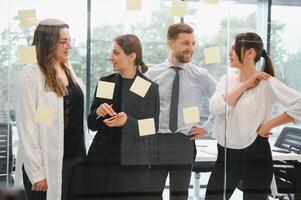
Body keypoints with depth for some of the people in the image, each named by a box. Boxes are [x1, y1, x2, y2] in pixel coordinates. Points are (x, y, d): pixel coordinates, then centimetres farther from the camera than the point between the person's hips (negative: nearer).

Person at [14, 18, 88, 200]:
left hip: (75, 158, 6)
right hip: (49, 164, -6)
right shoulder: (31, 75, -11)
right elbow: (27, 126, -13)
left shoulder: (69, 71, 10)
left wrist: (82, 154, 9)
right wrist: (37, 173, -15)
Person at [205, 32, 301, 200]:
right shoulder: (226, 80, 5)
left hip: (255, 155, -4)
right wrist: (245, 85, -13)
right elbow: (215, 108, -12)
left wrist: (268, 125, -15)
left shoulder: (267, 82, -11)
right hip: (226, 154, 5)